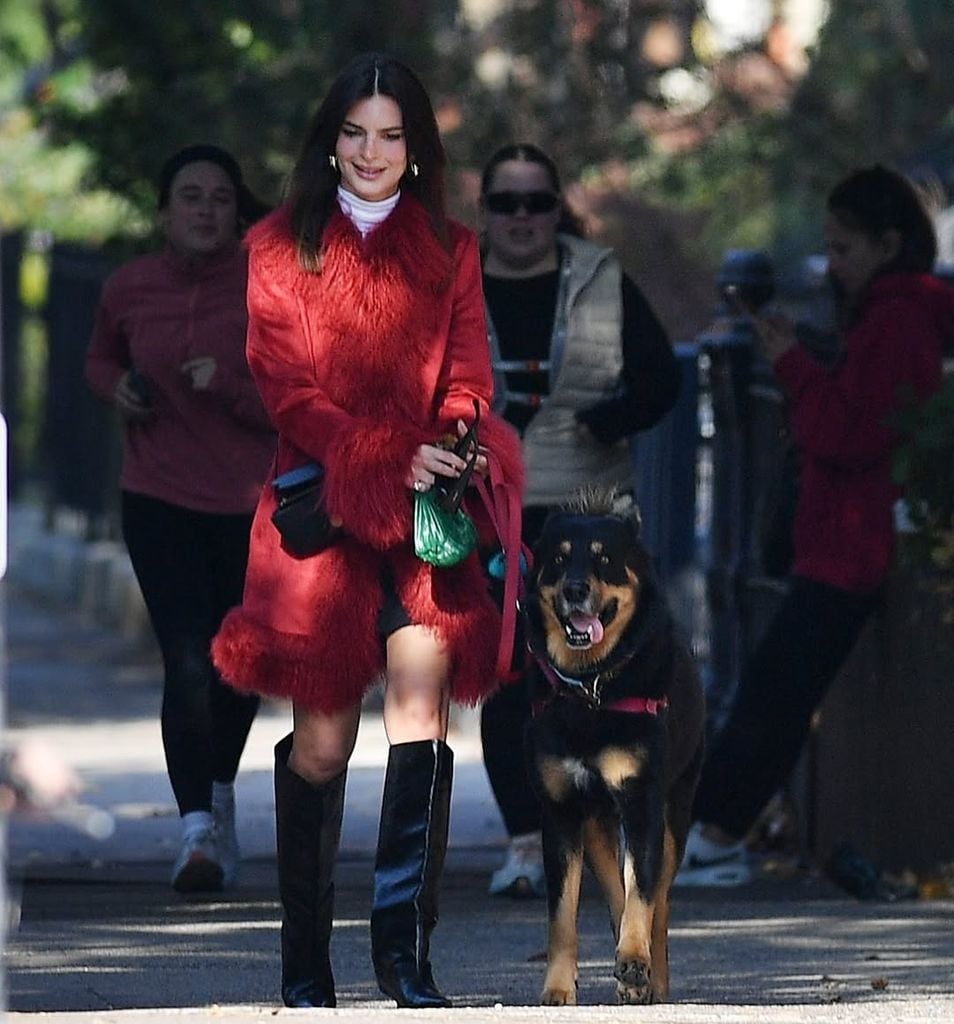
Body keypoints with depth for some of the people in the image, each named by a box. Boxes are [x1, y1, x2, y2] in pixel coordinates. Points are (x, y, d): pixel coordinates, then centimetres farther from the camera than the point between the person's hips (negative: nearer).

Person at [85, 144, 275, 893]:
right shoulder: (129, 289, -2)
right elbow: (100, 358, 19)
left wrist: (230, 383, -26)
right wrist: (117, 388, -3)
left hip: (252, 505, 1)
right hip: (160, 501, -1)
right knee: (188, 662, -16)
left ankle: (221, 794, 43)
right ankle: (197, 829, -19)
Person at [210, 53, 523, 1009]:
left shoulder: (448, 251, 15)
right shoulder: (281, 248, 8)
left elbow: (466, 376, 8)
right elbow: (290, 390, -1)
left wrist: (460, 444, -16)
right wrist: (389, 458, -16)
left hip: (424, 505, 1)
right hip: (323, 504, -1)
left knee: (423, 674, -21)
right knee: (322, 738, -3)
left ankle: (404, 944, -23)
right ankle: (305, 965, 9)